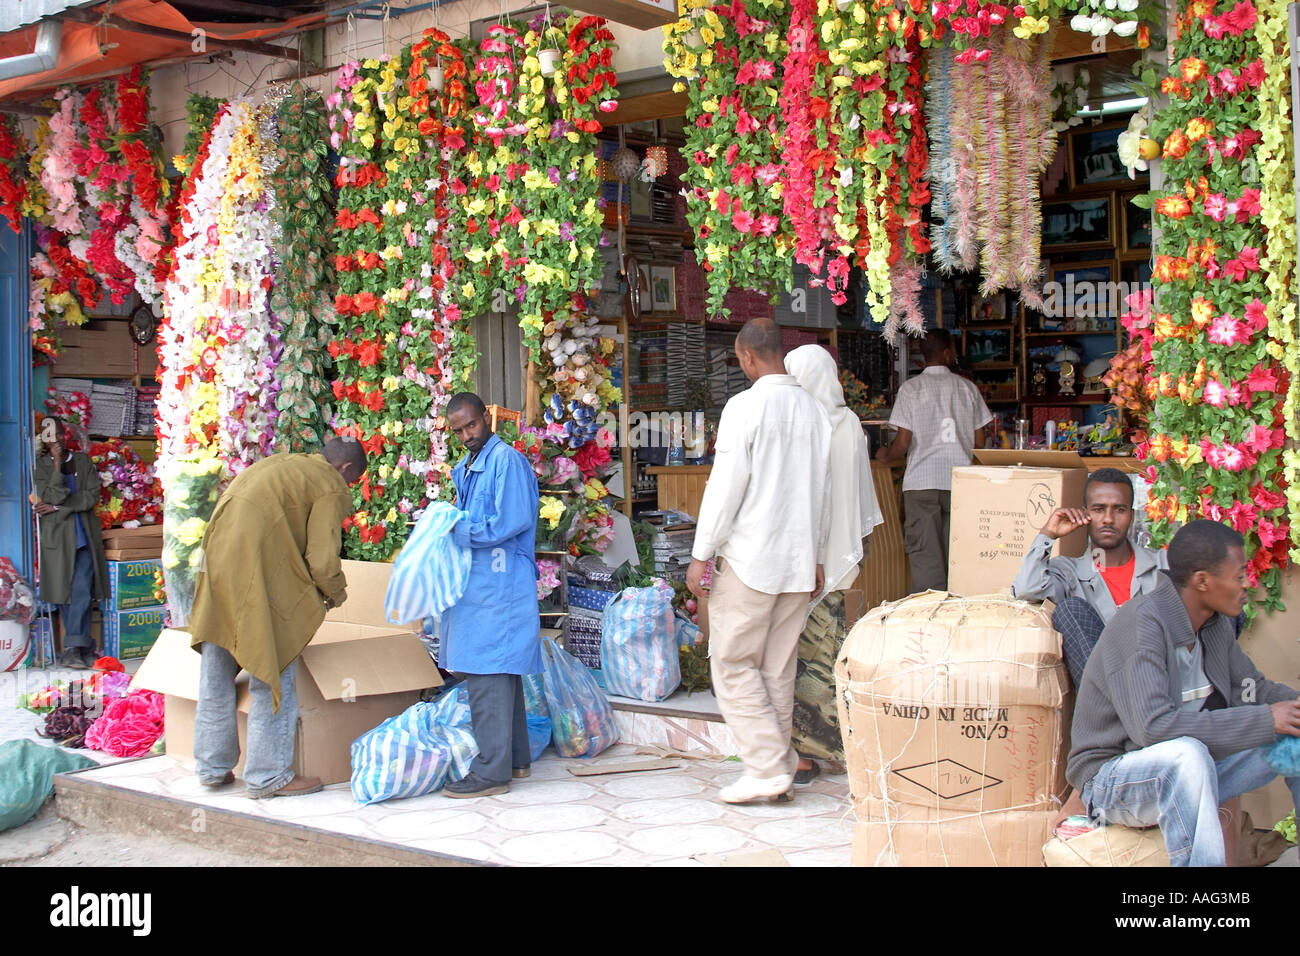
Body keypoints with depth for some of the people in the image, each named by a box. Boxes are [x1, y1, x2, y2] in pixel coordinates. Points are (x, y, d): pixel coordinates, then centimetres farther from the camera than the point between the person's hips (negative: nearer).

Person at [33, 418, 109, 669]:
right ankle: (84, 647, 11)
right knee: (64, 594, 2)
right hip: (57, 536, 0)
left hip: (84, 534, 0)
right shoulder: (42, 465, 6)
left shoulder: (83, 460, 10)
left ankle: (73, 648, -10)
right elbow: (49, 497, -9)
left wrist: (59, 507, -9)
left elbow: (93, 495, -1)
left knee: (82, 592, -11)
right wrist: (57, 464, -14)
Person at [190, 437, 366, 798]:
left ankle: (212, 767, 26)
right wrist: (335, 593, 12)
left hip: (215, 562, 8)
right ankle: (268, 775, 8)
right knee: (273, 676, 3)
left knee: (216, 676, 15)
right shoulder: (331, 487, 1)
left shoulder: (274, 464, 24)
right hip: (260, 579, -8)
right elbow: (323, 561, -8)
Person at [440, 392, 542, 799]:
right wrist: (447, 525, 6)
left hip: (500, 585, -10)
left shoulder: (506, 460, -10)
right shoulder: (466, 470, 20)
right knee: (501, 674, 14)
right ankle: (515, 758, 23)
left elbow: (512, 521, -19)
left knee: (488, 675, -10)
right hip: (477, 584, 10)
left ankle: (492, 771, -6)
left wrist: (461, 531, -12)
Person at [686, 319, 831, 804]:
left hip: (750, 558, -6)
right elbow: (822, 490, 14)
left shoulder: (746, 406, -11)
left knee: (733, 663, 1)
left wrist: (702, 554, -7)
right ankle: (779, 769, 16)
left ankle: (768, 768, -3)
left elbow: (726, 485, -13)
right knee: (779, 668, 12)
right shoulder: (812, 409, 8)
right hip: (798, 559, 7)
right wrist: (815, 557, 22)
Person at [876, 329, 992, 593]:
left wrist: (885, 455, 17)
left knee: (925, 553, 0)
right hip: (961, 481, 2)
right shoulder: (968, 388, 6)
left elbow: (902, 444, -5)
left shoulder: (911, 388, 0)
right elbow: (979, 442, 7)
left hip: (921, 481, -2)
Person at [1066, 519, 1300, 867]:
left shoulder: (1217, 624, 2)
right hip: (1112, 779, -8)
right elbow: (1153, 727, -34)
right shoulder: (1140, 622, -24)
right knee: (1187, 753, -38)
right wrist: (1264, 720, -28)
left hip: (1186, 772, 8)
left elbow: (1253, 688, 13)